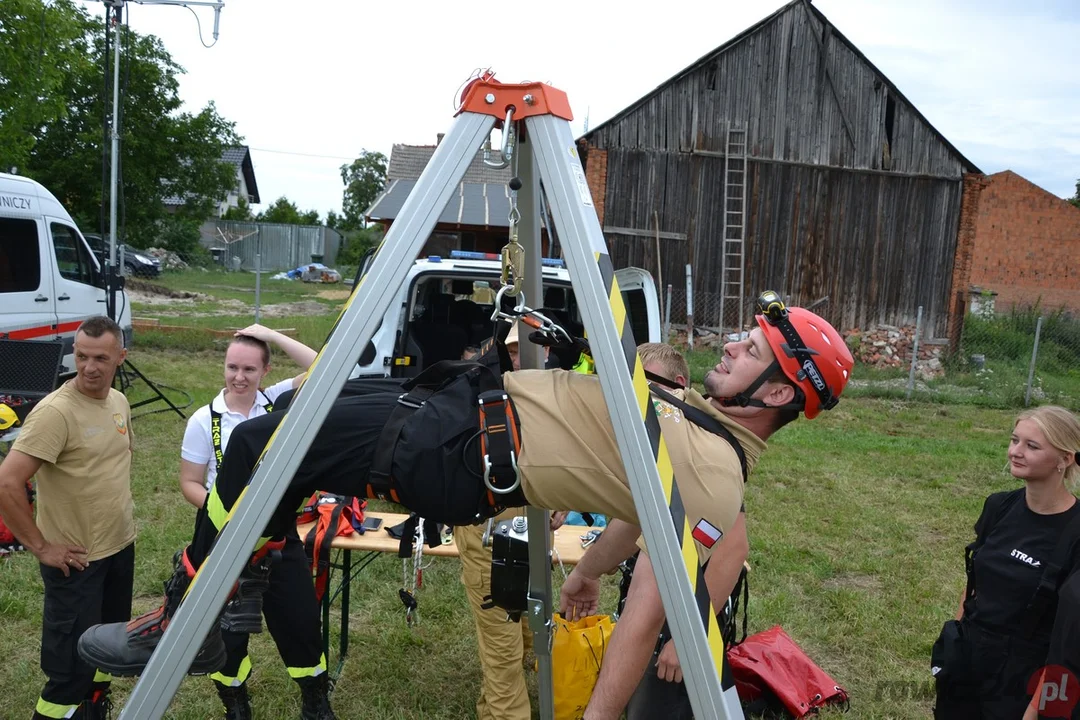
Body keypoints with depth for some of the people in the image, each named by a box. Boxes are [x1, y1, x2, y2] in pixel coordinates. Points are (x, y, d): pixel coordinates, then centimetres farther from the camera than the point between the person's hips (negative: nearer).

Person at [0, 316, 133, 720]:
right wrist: (40, 547, -19)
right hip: (75, 560, -7)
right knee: (71, 667, 0)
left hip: (121, 549, 8)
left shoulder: (119, 401, 2)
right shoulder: (55, 411, -22)